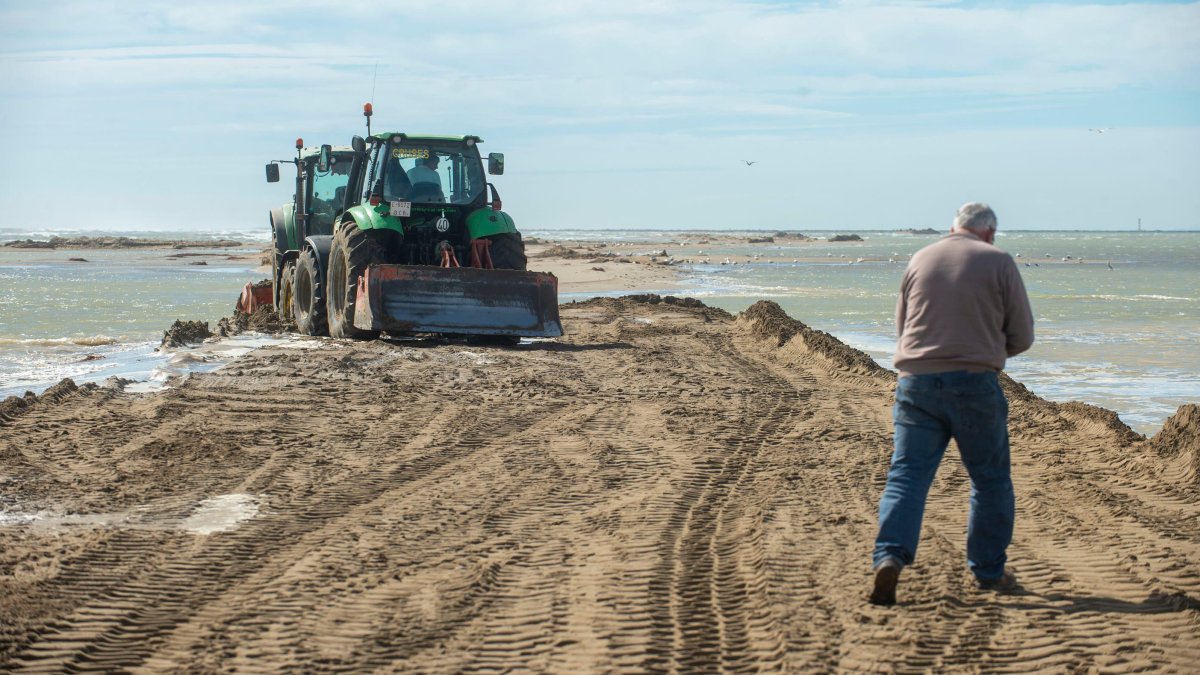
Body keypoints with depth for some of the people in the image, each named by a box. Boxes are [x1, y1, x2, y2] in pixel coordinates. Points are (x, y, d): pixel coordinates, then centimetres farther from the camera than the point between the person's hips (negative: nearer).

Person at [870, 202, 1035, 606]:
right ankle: (989, 571, 20)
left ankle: (890, 556, -19)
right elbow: (1022, 337, 5)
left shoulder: (919, 260, 12)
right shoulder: (999, 262, 1)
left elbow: (901, 327, 21)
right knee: (990, 480, 13)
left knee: (907, 474, 0)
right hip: (975, 383, -2)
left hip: (917, 380, 2)